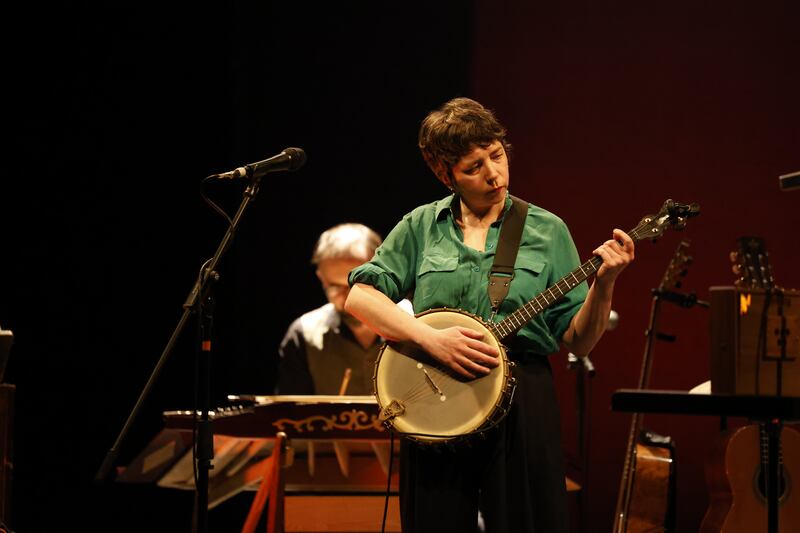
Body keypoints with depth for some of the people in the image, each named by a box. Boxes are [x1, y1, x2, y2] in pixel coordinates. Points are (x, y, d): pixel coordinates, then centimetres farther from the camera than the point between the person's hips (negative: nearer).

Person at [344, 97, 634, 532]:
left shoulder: (547, 231, 6)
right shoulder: (421, 227, 7)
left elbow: (578, 341, 3)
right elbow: (359, 297, -1)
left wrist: (603, 283, -14)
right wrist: (431, 338, -14)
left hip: (522, 409, -1)